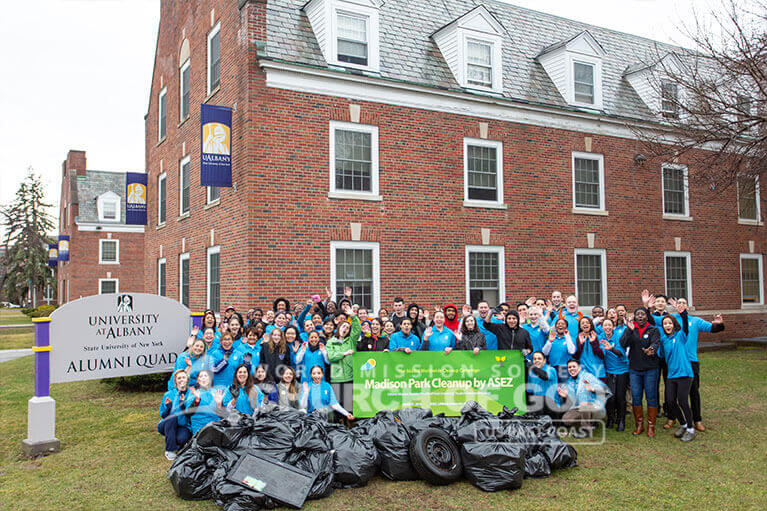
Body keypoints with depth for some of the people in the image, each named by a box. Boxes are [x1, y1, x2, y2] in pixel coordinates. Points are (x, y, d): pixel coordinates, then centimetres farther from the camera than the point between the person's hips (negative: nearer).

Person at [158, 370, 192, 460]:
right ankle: (169, 450, -25)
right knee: (172, 417, -33)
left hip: (183, 427, -1)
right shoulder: (168, 395, -1)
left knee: (182, 438, -35)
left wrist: (183, 404, -23)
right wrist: (168, 408, -22)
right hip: (167, 426, 1)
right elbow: (163, 415, -1)